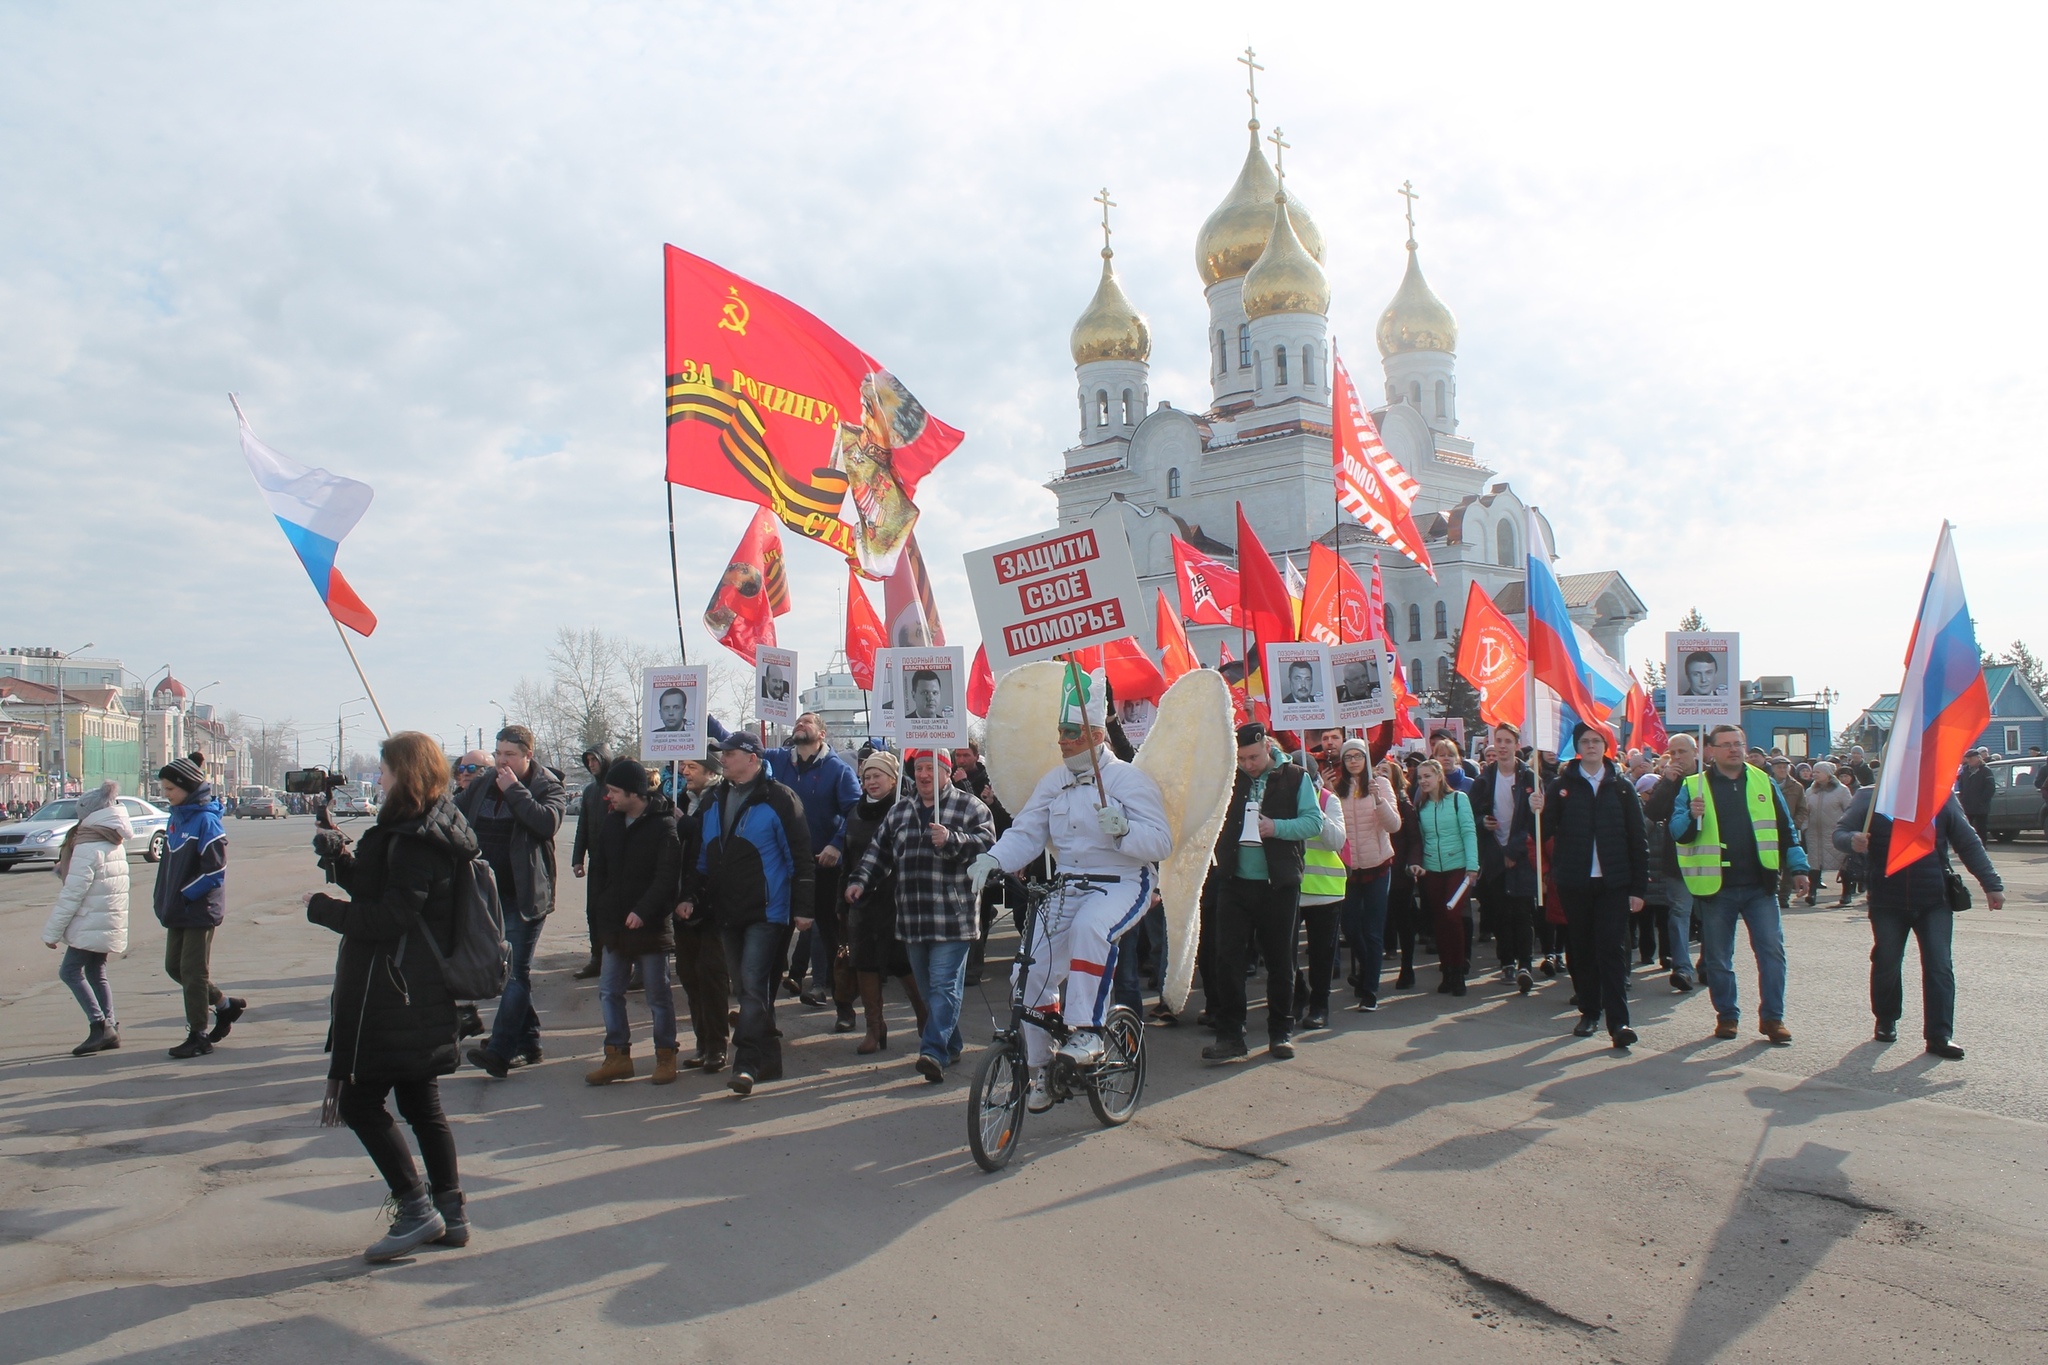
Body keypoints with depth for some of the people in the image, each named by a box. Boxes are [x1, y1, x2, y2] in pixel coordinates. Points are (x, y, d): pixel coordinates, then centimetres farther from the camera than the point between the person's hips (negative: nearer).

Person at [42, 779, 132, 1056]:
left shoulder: (87, 848, -15)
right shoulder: (116, 846, 13)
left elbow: (72, 894, -17)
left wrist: (52, 931, -12)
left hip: (90, 925, -9)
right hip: (111, 924, 9)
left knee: (70, 971, -4)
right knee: (96, 973, 14)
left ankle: (100, 1026, -11)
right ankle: (109, 1028, 13)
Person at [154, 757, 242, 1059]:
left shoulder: (205, 820, -15)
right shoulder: (176, 818, 10)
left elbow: (214, 871, -20)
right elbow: (167, 865, 16)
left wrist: (183, 896, -15)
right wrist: (164, 903, 8)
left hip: (200, 911, -8)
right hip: (177, 912, 8)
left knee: (193, 972, -2)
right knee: (174, 967, 14)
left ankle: (198, 1036, 8)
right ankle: (225, 1005, 29)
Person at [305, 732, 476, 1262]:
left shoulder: (414, 840, -19)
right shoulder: (432, 829, 12)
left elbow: (388, 917, -23)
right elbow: (384, 889, 14)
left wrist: (323, 909, -9)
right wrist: (345, 860, 0)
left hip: (393, 995, -10)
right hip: (424, 994, 10)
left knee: (358, 1101, -1)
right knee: (422, 1104, 14)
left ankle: (417, 1209, 1)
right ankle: (450, 1214, 19)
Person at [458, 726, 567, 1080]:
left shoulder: (547, 786, -7)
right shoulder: (483, 785, 10)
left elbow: (548, 822, -24)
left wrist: (514, 790, -19)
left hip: (525, 895, -7)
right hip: (490, 892, 7)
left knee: (515, 970, -8)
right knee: (508, 969, 12)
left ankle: (500, 1051, -13)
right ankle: (527, 1044, 22)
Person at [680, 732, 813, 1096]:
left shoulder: (778, 799, -8)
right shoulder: (714, 803, 13)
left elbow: (800, 856, -10)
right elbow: (705, 858, 20)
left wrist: (802, 908, -13)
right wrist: (692, 896, 9)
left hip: (768, 911, -7)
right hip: (727, 912, 8)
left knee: (753, 984, -12)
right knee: (743, 985, 12)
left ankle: (748, 1063, -9)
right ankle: (767, 1059, 23)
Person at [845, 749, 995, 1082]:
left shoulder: (970, 807, 0)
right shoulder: (899, 811, 16)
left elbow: (986, 842, -14)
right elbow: (879, 851, 19)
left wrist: (951, 840, -26)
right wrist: (859, 879, 6)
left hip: (953, 918, -6)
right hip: (912, 920, 6)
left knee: (943, 985, -10)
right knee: (926, 988, 13)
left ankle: (934, 1051, -14)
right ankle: (950, 1045, 26)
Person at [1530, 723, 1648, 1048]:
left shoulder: (1621, 786, 3)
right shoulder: (1561, 785, 3)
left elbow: (1637, 839, 3)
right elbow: (1546, 832, -2)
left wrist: (1639, 887, -1)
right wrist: (1537, 812, -24)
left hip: (1613, 882, -1)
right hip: (1575, 883, 1)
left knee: (1612, 949, -5)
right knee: (1581, 949, 8)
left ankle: (1618, 1021, -6)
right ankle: (1589, 1011, 20)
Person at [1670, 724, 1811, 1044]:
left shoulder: (1763, 783, 9)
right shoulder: (1694, 787, 2)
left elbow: (1785, 829, 14)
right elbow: (1677, 831, -4)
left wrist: (1798, 868, 8)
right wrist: (1691, 816, -25)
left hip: (1759, 886, 2)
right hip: (1715, 887, -1)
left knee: (1772, 950, -1)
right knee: (1718, 957, 5)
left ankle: (1772, 1017, 7)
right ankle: (1727, 1015, 17)